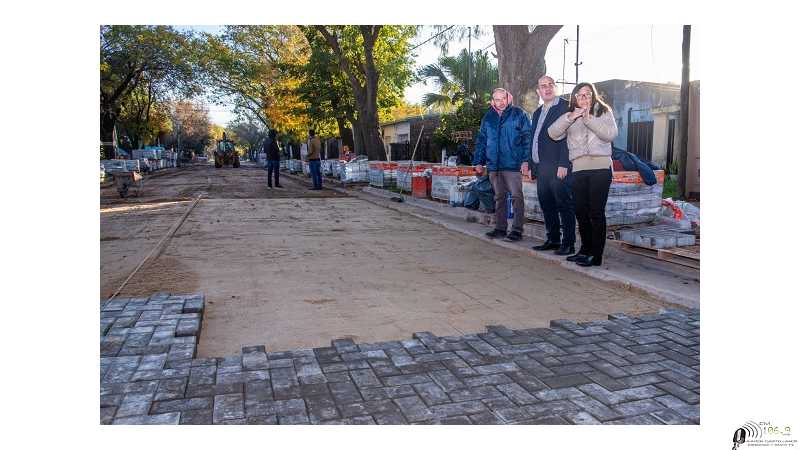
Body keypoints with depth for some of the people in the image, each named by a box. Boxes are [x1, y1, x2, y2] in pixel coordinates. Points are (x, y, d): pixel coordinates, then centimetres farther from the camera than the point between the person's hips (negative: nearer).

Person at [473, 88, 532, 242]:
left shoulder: (518, 114, 0)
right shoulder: (488, 118, 13)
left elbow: (527, 138, -4)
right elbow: (481, 141, 17)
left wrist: (525, 160, -13)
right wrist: (478, 161, 11)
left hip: (513, 165, -5)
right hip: (494, 165, 5)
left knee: (516, 197, -3)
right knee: (499, 198, 12)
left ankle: (517, 230, 1)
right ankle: (500, 228, 20)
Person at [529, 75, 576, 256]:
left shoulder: (565, 107, -4)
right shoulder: (537, 113, 20)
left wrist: (563, 164, -20)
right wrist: (532, 165, 15)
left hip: (558, 167, -8)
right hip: (541, 168, 8)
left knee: (564, 205, -3)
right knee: (547, 205, 11)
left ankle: (568, 243, 2)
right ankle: (553, 239, 20)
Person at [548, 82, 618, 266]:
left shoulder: (603, 112, 11)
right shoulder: (569, 116, 18)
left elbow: (611, 134, -5)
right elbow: (553, 133, 2)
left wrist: (589, 119, -13)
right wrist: (570, 117, -12)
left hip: (600, 168, -4)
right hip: (579, 169, 4)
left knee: (596, 212, -7)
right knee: (580, 211, 7)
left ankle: (596, 255, -3)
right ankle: (586, 250, 21)